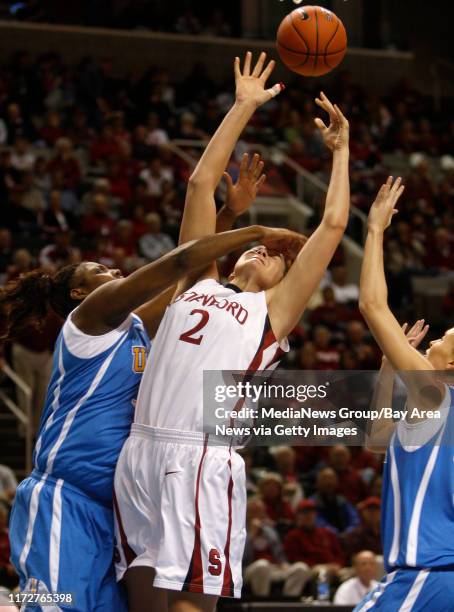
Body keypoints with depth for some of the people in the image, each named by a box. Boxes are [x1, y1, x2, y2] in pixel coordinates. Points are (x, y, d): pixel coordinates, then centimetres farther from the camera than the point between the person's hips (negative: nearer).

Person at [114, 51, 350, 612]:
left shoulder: (273, 309, 14)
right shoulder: (198, 283, 23)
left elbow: (332, 226, 12)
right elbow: (201, 184, 23)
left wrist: (340, 151, 22)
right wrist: (243, 108, 25)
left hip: (201, 461, -4)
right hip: (140, 453, 4)